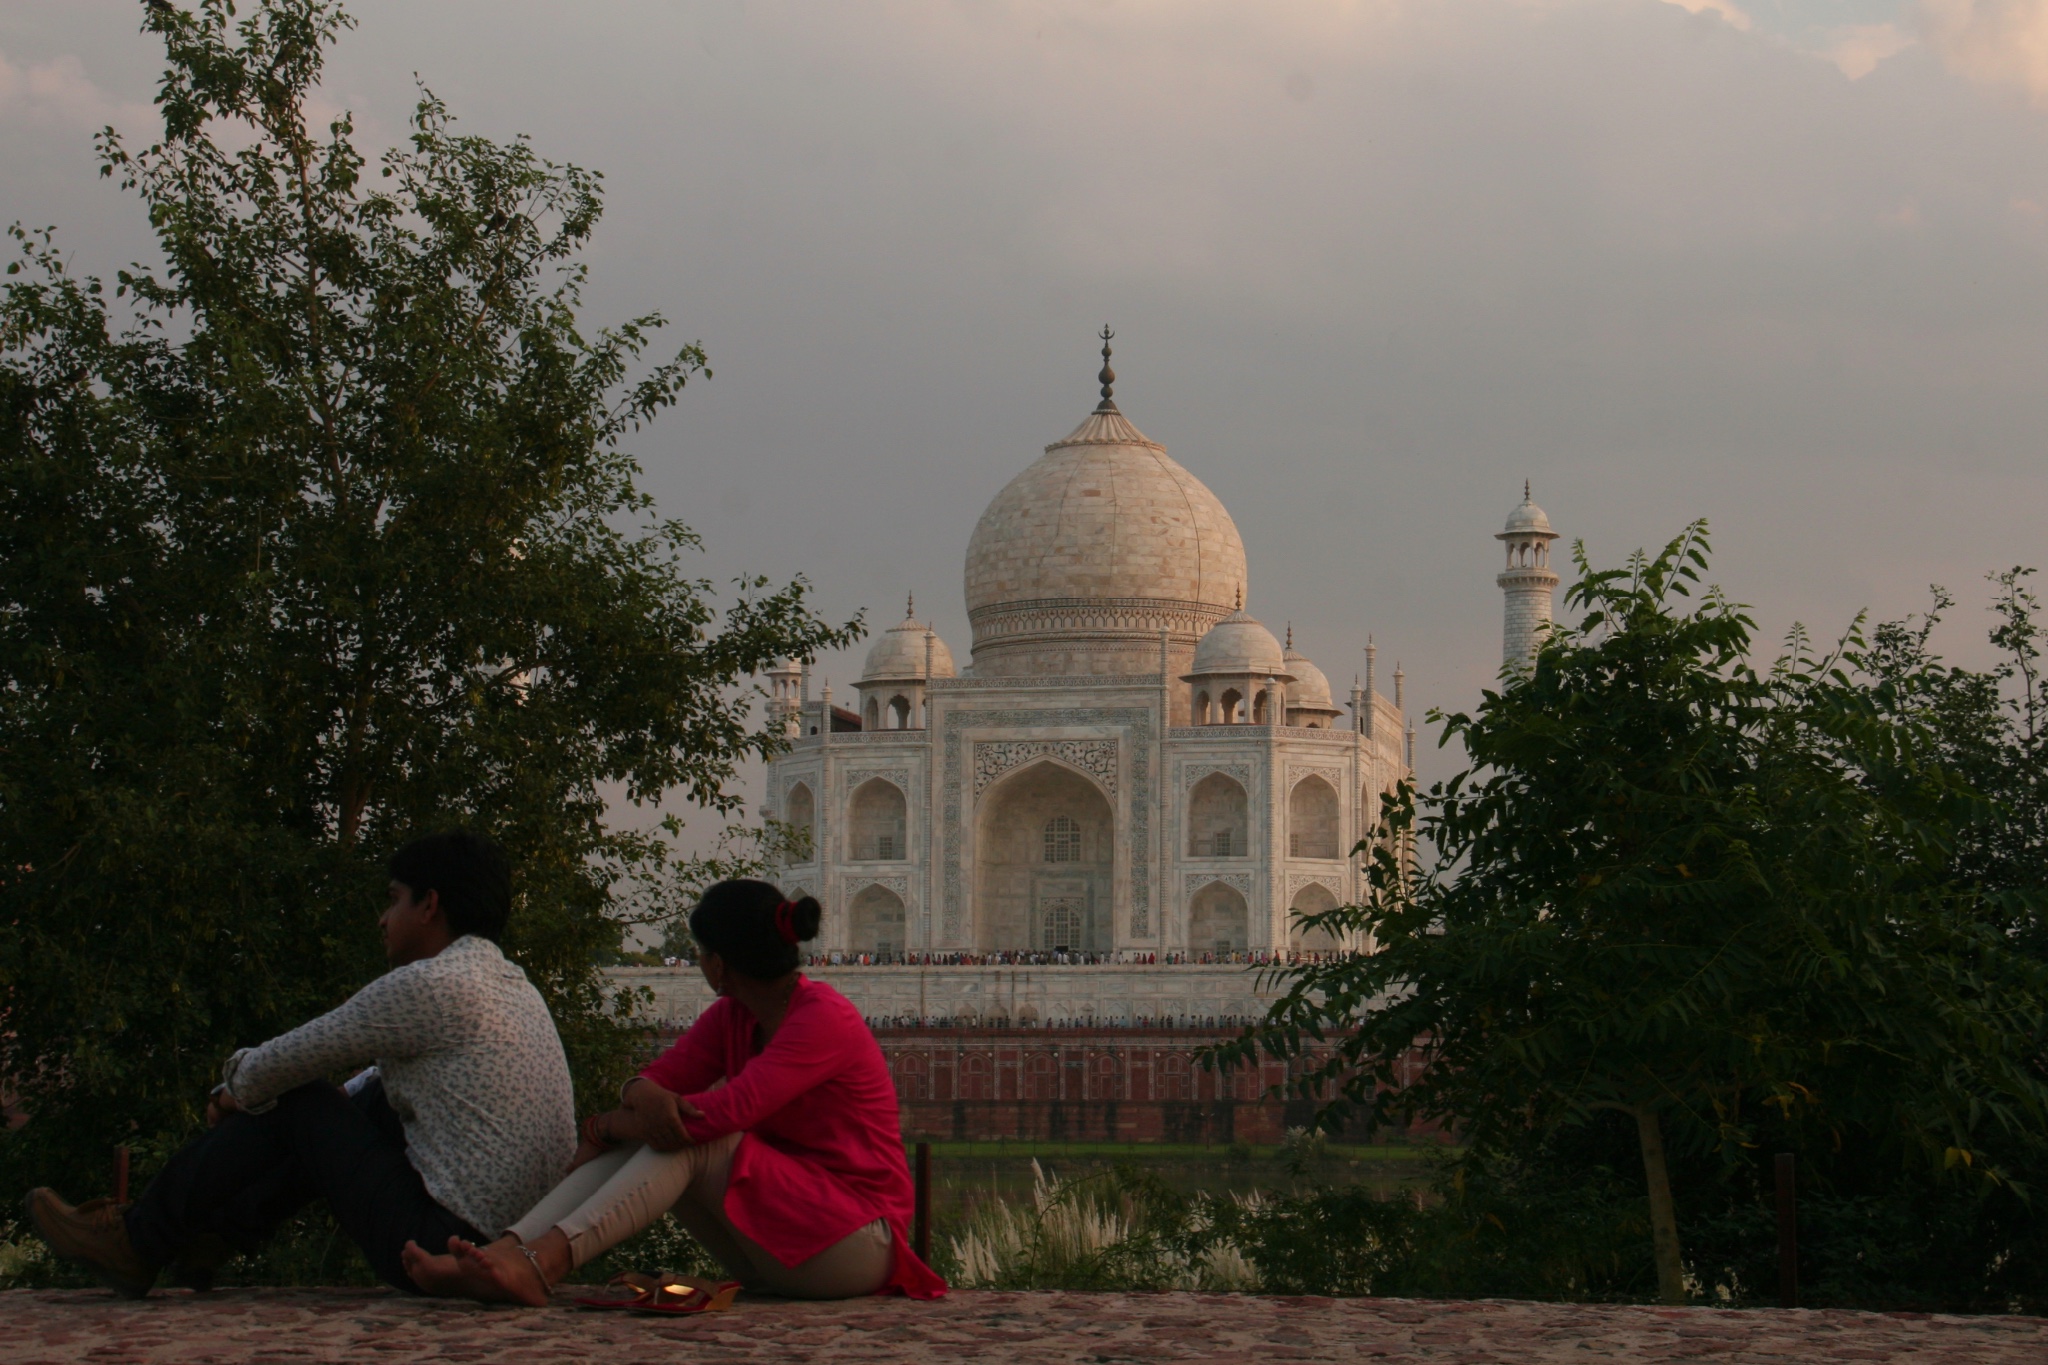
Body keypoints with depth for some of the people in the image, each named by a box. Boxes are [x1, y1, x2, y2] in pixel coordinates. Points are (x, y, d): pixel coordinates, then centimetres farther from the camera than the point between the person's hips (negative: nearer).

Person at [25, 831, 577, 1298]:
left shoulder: (428, 986, -13)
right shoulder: (514, 985, 15)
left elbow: (284, 1064, -2)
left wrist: (237, 1091, 18)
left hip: (440, 1248, -8)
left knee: (296, 1104, 4)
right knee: (371, 1099, 23)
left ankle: (141, 1241, 18)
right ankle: (217, 1231, 28)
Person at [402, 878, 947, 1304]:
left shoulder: (824, 1019, -17)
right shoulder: (732, 1017, 10)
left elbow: (725, 1111, -25)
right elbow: (661, 1078, 3)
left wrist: (610, 1126, -13)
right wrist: (645, 1098, -23)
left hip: (853, 1241, -8)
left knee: (686, 1139, -23)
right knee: (651, 1133, -10)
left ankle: (544, 1262, -40)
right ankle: (499, 1256, -27)